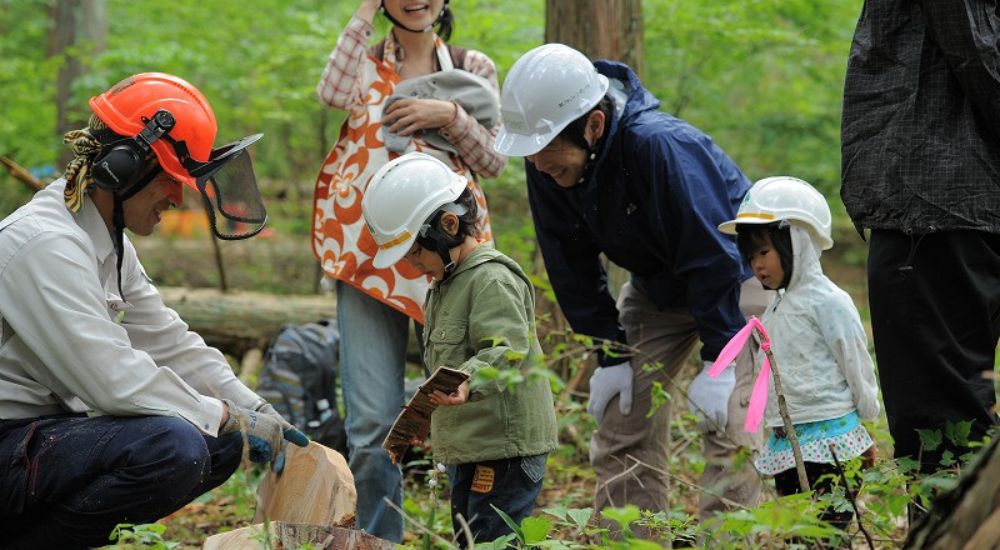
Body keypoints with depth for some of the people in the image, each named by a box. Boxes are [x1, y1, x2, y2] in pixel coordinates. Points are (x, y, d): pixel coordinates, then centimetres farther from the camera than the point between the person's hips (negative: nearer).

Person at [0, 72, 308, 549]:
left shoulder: (107, 242, 13)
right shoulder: (45, 244, -21)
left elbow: (169, 344, 16)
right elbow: (115, 379, -25)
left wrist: (258, 413, 5)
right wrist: (229, 417, -15)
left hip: (48, 429, 11)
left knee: (221, 446, 5)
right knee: (171, 446, -29)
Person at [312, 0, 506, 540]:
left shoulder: (472, 68, 13)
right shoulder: (365, 64, 12)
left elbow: (495, 159, 6)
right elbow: (334, 94, -11)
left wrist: (450, 115, -9)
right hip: (368, 249, 0)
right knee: (372, 420, -6)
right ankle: (378, 540, 5)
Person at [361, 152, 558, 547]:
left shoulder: (492, 279, -14)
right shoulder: (445, 285, 18)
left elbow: (508, 351, -26)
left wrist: (469, 384, -42)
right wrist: (425, 411, 27)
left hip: (505, 444, -11)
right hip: (467, 448, 11)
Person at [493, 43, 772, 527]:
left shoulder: (662, 146, -37)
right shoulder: (546, 168, -18)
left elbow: (713, 256, -31)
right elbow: (571, 268, -5)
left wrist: (718, 362, -27)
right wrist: (610, 354, -6)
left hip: (737, 279, -6)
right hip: (656, 285, 6)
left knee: (729, 428, -15)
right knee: (620, 425, 1)